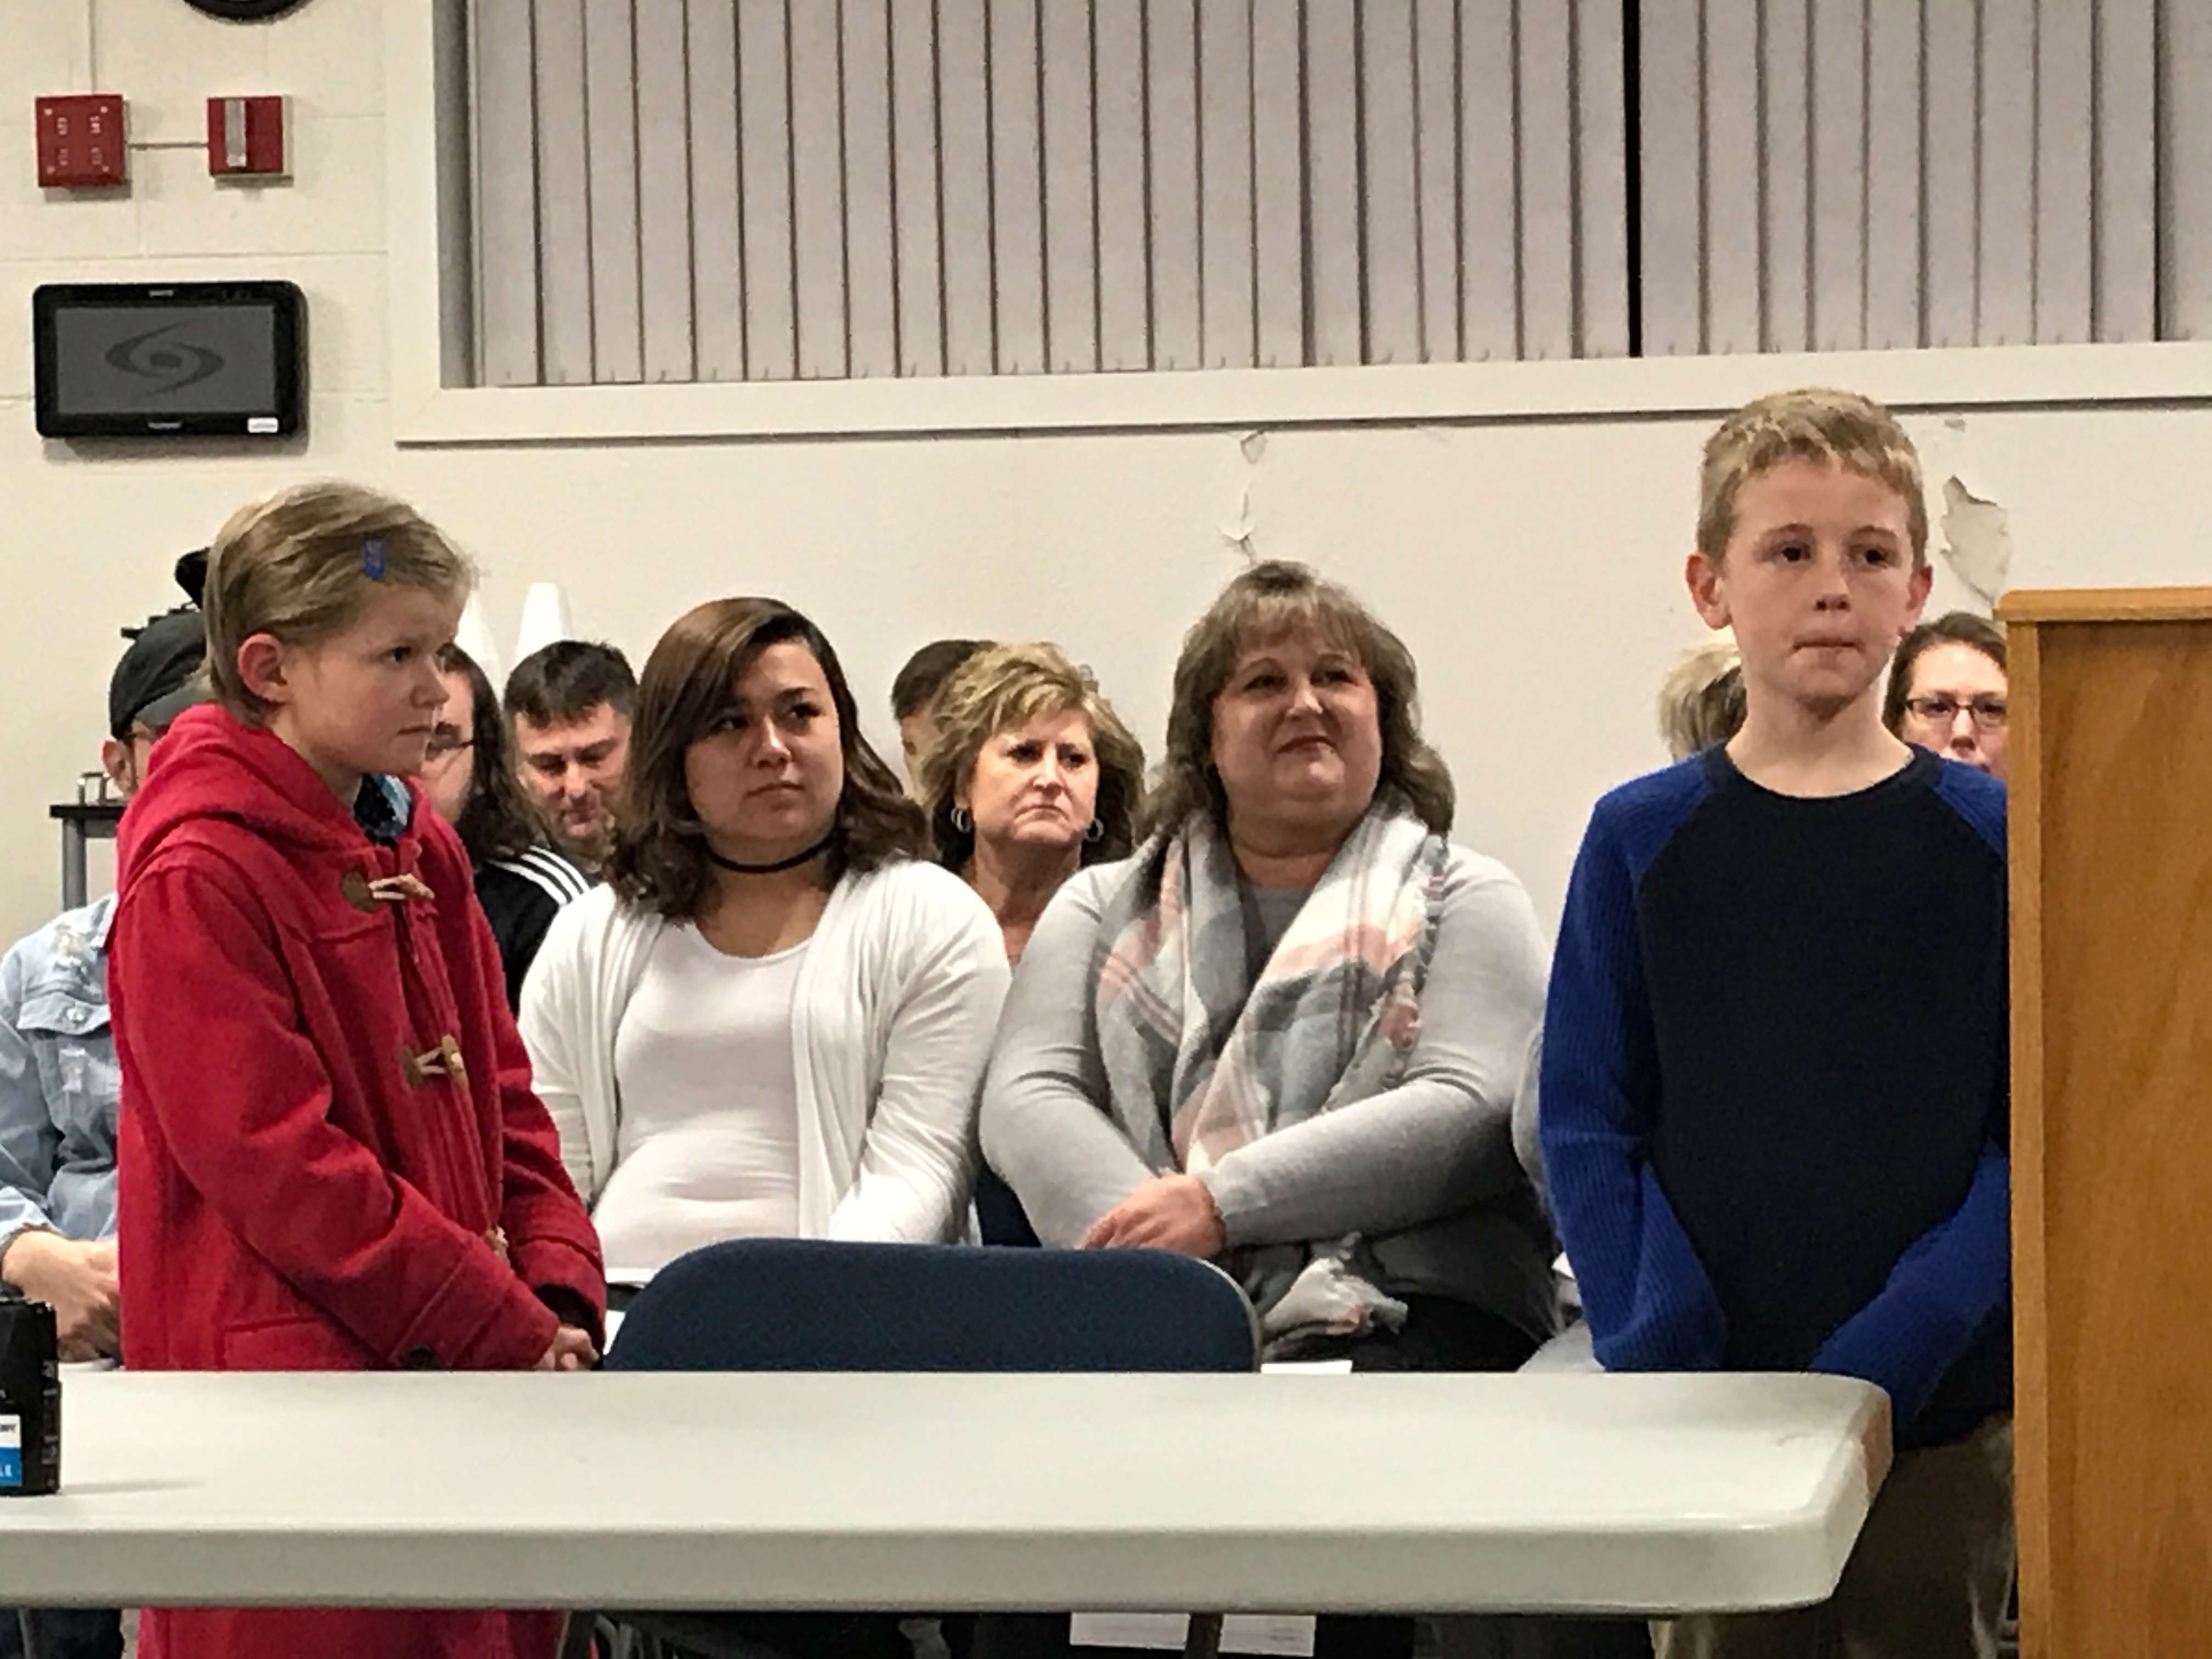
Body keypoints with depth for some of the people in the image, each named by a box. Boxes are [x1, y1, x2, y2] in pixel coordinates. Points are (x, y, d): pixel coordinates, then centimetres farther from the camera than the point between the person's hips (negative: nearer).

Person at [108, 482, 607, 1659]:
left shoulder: (421, 851, 13)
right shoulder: (197, 878, -13)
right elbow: (277, 1164, -17)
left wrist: (559, 1296, 1)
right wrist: (511, 1334, -14)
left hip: (470, 1379, 8)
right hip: (287, 1375, -8)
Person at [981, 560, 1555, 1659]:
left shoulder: (1466, 901, 15)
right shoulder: (1105, 908, 24)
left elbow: (1471, 1114, -2)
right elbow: (1027, 1098, 9)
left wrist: (1223, 1202, -12)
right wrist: (1158, 1248, -11)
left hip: (1399, 1319, -2)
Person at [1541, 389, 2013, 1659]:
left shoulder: (1994, 840, 3)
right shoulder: (1642, 839, 4)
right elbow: (1587, 1121, 3)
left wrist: (1893, 1354, -13)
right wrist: (1658, 1351, -11)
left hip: (1940, 1411, 0)